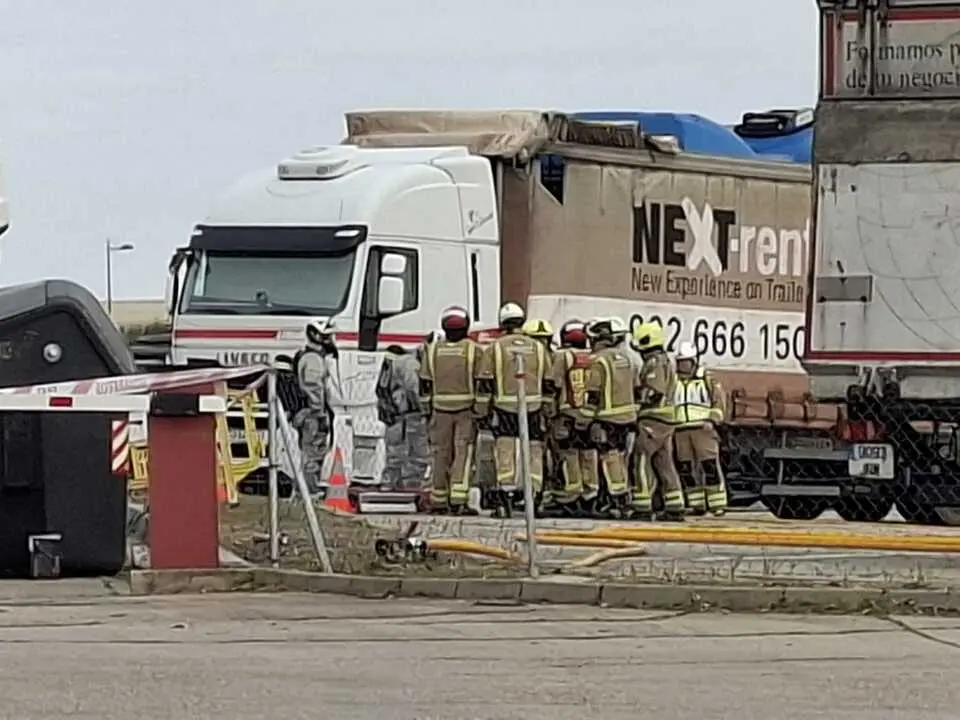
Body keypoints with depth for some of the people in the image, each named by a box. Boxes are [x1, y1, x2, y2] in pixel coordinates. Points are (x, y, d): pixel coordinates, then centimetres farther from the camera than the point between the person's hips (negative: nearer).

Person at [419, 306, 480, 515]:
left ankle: (438, 503, 14)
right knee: (463, 453, -4)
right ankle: (458, 501, -14)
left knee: (441, 453, 10)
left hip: (441, 409, 3)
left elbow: (425, 383, 6)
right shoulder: (473, 350, -5)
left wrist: (427, 409, 14)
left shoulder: (432, 349, 3)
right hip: (467, 409, -3)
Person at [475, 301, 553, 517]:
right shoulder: (538, 348, 8)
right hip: (533, 409, 2)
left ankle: (505, 498, -6)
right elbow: (548, 385, 12)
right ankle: (535, 498, 9)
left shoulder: (494, 348, 0)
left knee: (504, 453, 0)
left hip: (504, 409, -2)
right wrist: (546, 410, 20)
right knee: (534, 452, 7)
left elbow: (484, 385, -1)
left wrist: (482, 412, 5)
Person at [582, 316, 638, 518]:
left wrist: (588, 418, -9)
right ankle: (609, 499, 18)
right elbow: (635, 390, 17)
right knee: (619, 457, 12)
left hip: (607, 418, -8)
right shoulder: (626, 358, 13)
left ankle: (618, 502, -8)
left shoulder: (598, 360, -12)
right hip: (627, 416, 8)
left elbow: (593, 394, -14)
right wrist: (633, 417, 23)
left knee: (610, 459, -5)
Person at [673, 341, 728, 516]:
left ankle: (718, 505, -9)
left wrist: (713, 420, -11)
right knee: (687, 469, 2)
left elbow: (719, 401, 2)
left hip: (703, 429, -4)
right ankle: (697, 505, 8)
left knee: (710, 466, -10)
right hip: (681, 431, 4)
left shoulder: (707, 379, 4)